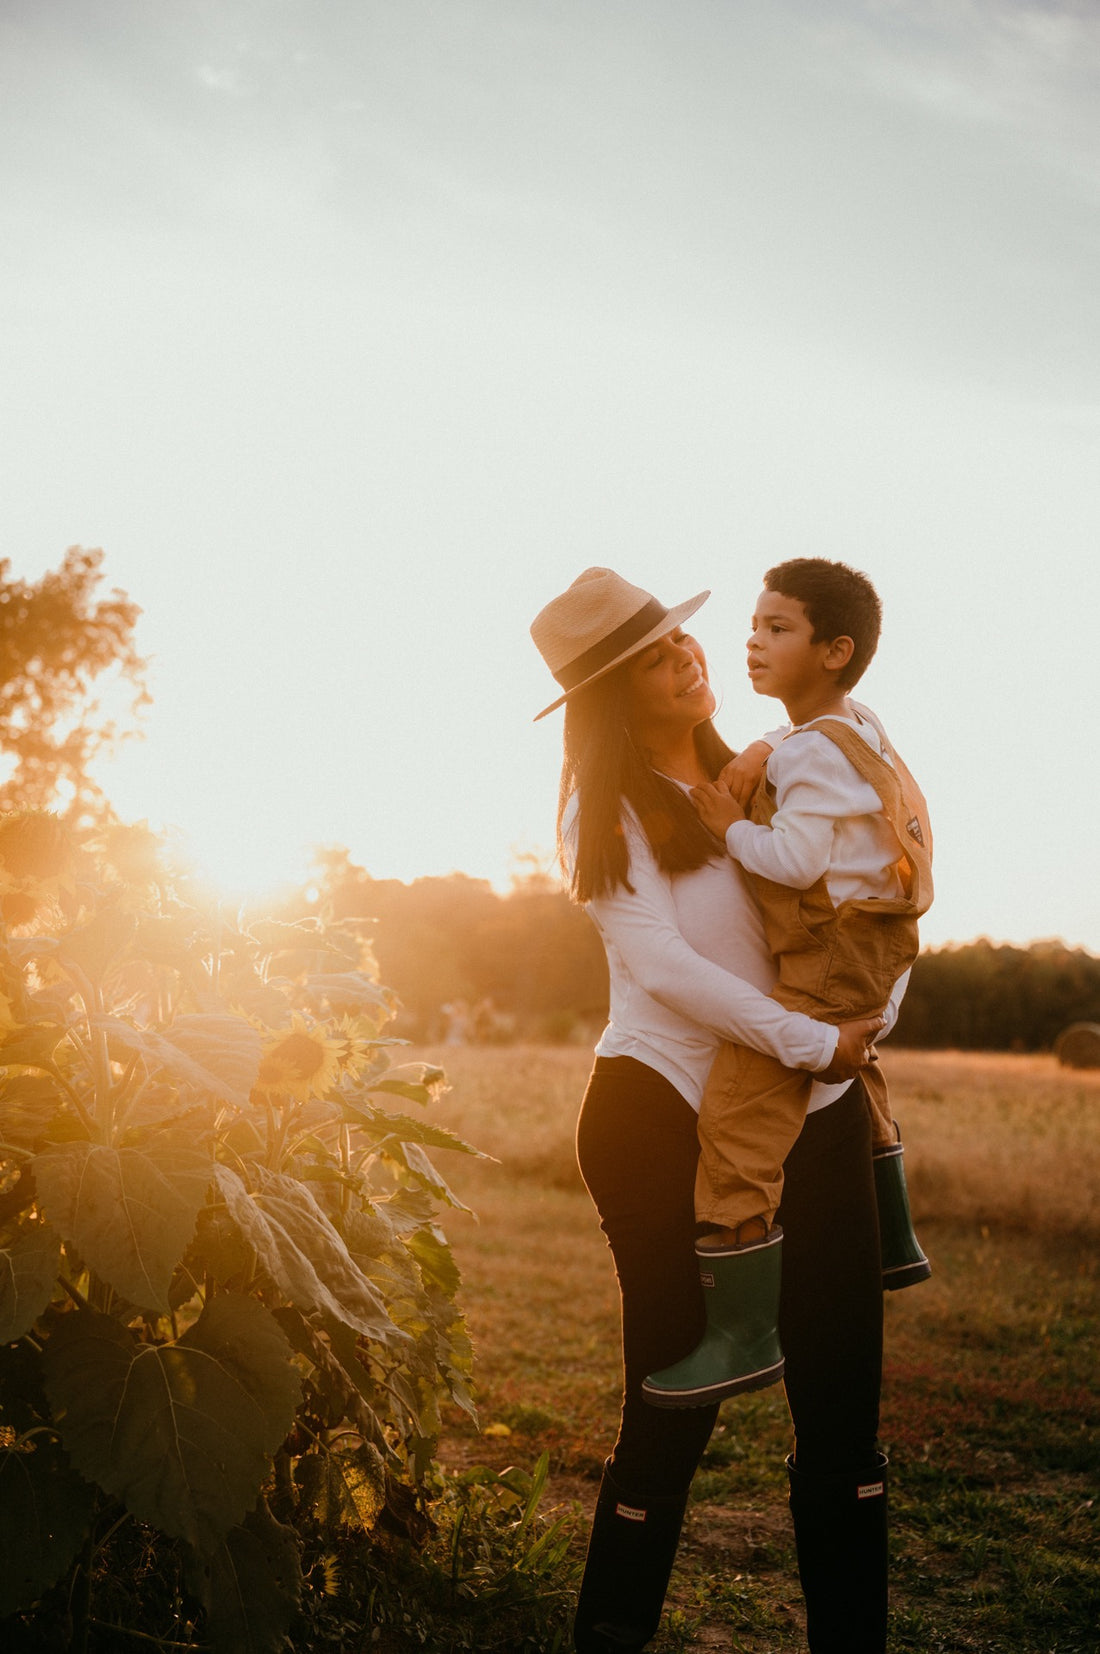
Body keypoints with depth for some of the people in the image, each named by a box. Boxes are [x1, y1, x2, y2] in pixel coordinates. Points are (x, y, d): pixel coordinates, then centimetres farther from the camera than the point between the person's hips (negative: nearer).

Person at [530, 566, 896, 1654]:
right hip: (669, 1115, -5)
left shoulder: (761, 779, 13)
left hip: (812, 1114, 5)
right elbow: (660, 963, -13)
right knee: (674, 1403, 1)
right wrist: (812, 1043, -16)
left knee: (841, 1402, 4)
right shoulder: (604, 810, -2)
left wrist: (871, 1020, -3)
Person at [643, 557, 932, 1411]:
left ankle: (742, 1337, -18)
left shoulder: (815, 749, -18)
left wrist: (732, 828, -12)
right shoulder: (862, 732, 12)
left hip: (832, 963, -11)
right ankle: (894, 1245, 50)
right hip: (874, 956, 11)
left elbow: (796, 859, -25)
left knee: (738, 1114, -18)